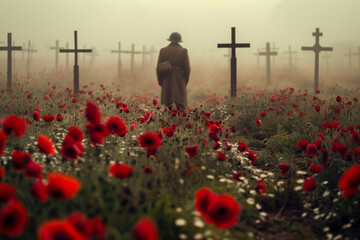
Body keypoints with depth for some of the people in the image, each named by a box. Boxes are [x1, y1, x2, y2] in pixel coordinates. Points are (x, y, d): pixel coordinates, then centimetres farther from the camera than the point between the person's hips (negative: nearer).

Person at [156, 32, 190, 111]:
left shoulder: (163, 51, 0)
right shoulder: (183, 51, -3)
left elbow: (159, 68, 0)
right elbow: (187, 68, -4)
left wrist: (160, 82, 9)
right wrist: (186, 81, 9)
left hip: (167, 82, 2)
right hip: (179, 82, -1)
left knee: (167, 104, 6)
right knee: (180, 105, -2)